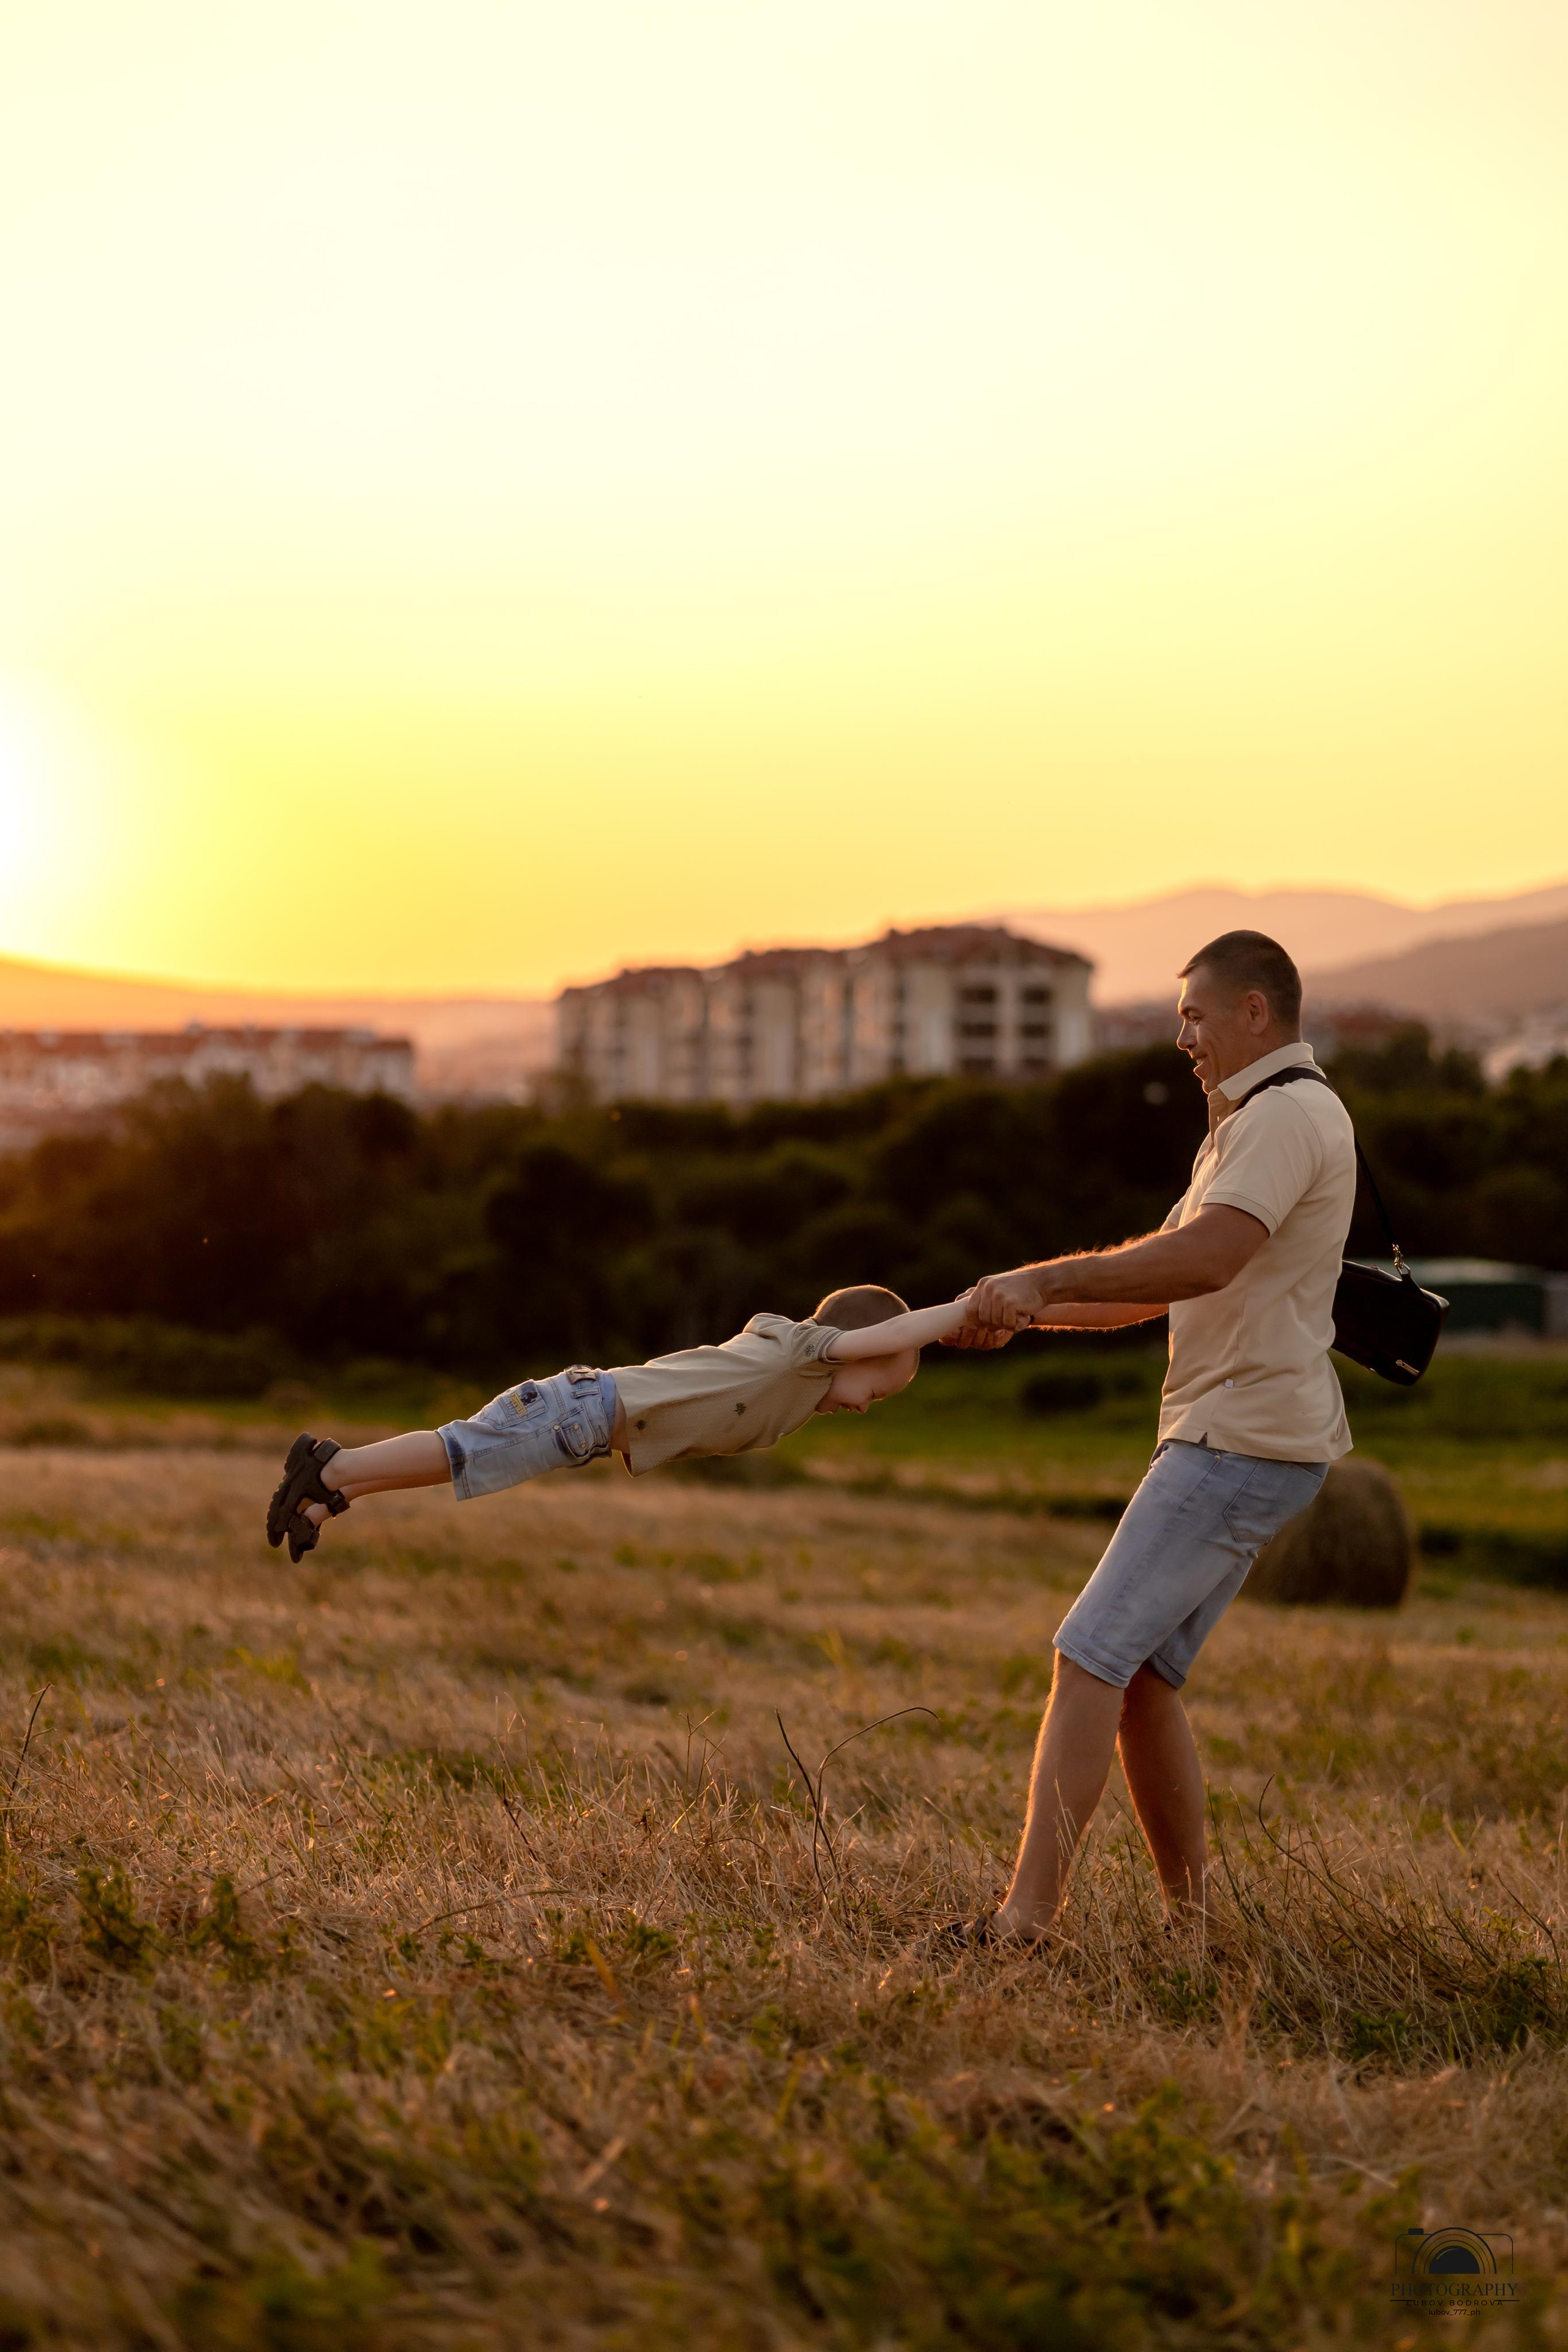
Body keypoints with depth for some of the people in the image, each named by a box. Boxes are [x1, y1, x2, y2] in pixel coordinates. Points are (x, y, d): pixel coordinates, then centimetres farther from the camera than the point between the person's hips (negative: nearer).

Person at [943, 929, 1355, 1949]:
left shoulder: (1289, 1114, -12)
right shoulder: (1247, 1125, 23)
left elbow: (1205, 1258, -28)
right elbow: (1157, 1286, 25)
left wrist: (1042, 1279, -24)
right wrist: (1021, 1314, 14)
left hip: (1244, 1442, -10)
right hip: (1236, 1440, 10)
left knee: (1093, 1656, -14)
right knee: (1144, 1677, 10)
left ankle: (1029, 1918, -16)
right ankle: (1193, 1918, 13)